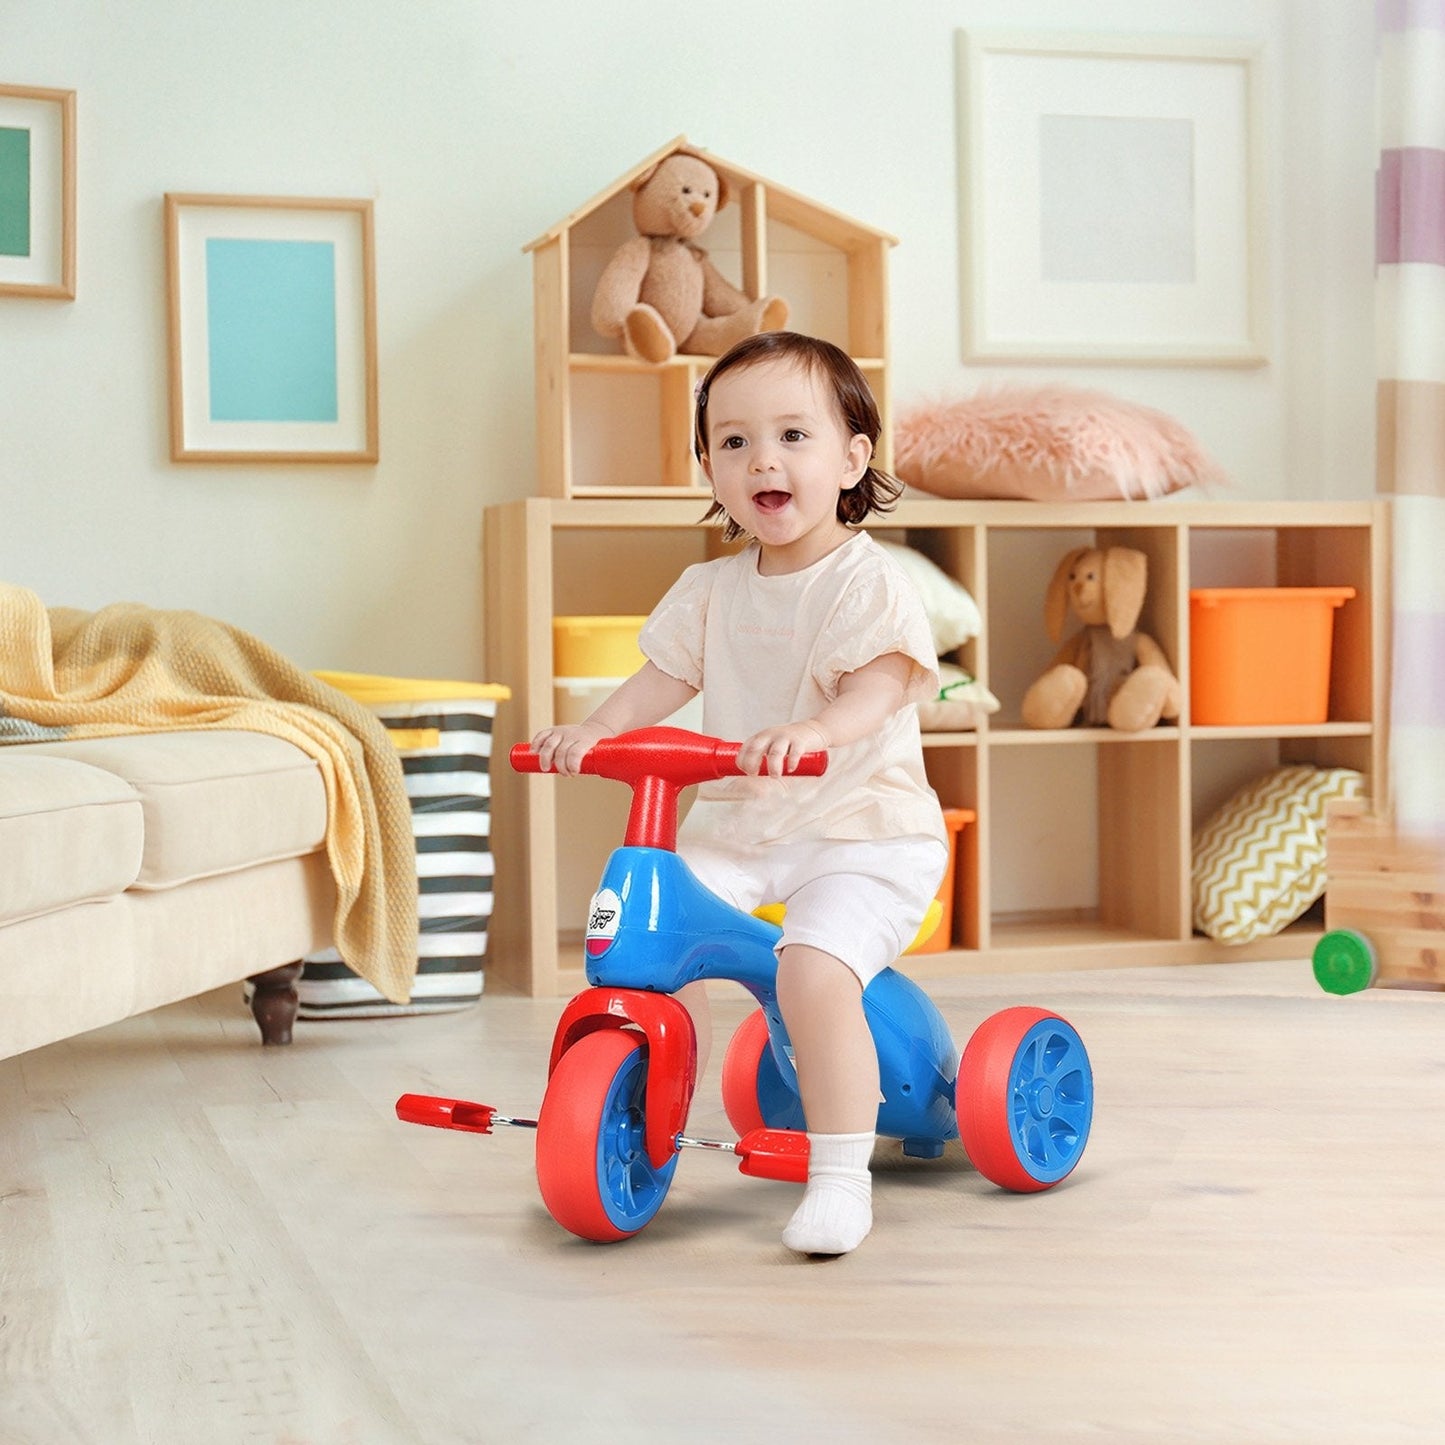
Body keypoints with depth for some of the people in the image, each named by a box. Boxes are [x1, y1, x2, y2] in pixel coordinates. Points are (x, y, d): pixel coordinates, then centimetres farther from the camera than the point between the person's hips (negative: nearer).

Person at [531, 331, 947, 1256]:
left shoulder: (868, 582, -10)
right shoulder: (711, 591, 10)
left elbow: (883, 681, -24)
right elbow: (663, 679, 8)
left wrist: (811, 732, -45)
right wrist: (592, 732, -12)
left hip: (863, 835, -6)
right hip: (734, 831, 6)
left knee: (814, 967, -28)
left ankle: (841, 1177, -14)